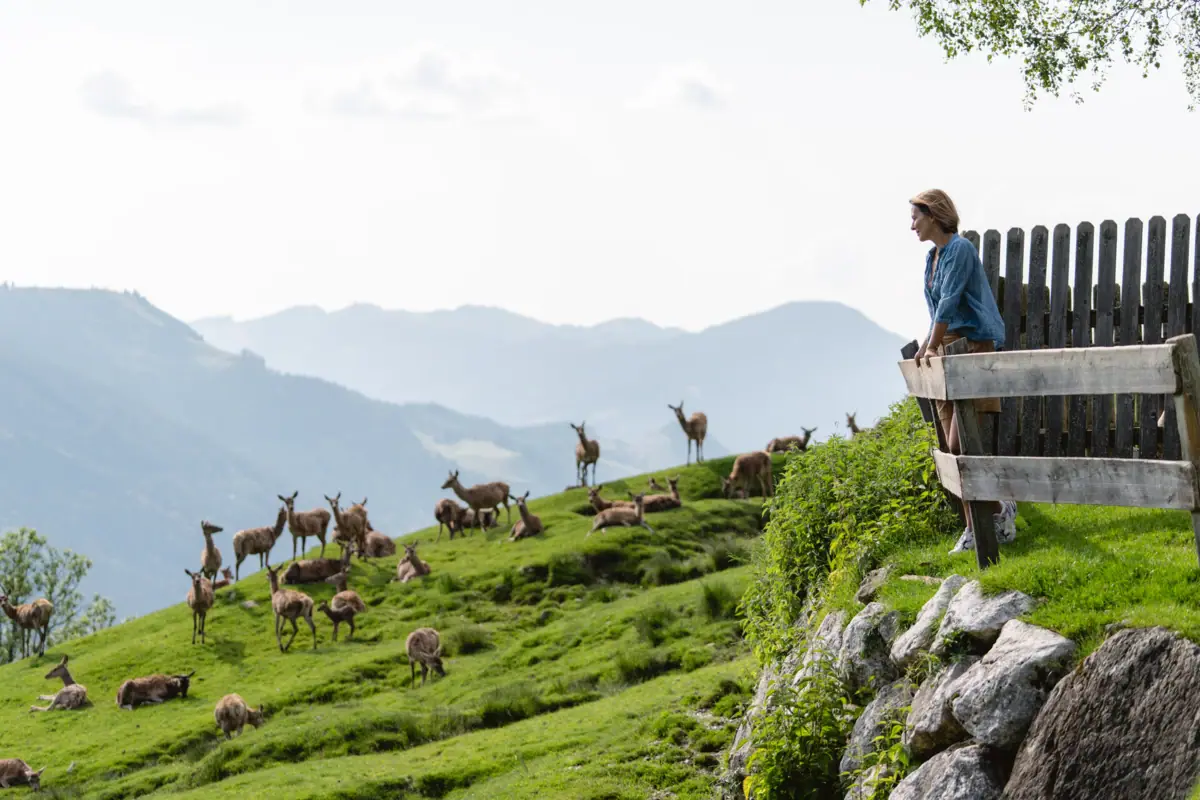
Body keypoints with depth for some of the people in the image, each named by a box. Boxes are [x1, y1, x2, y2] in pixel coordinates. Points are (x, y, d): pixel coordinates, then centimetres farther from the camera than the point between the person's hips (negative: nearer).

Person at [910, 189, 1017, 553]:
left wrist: (932, 348, -19)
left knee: (961, 445, -13)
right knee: (955, 449, 4)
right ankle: (974, 529, 7)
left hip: (972, 350, -9)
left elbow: (949, 302, -17)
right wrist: (926, 346, 15)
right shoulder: (933, 256, 16)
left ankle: (1001, 506, 2)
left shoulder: (960, 249, -11)